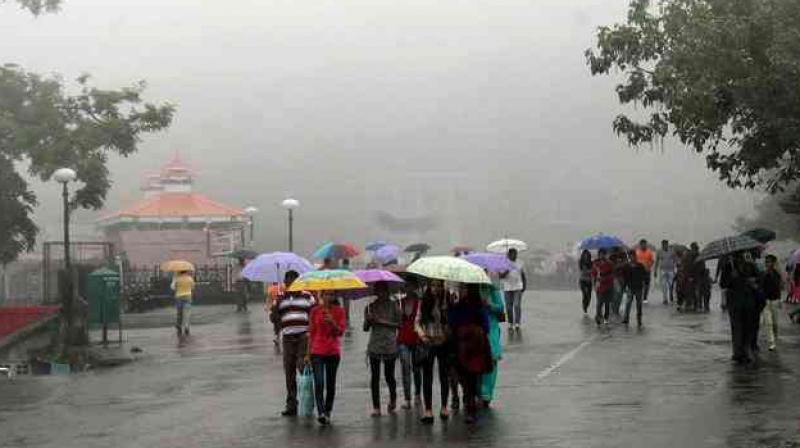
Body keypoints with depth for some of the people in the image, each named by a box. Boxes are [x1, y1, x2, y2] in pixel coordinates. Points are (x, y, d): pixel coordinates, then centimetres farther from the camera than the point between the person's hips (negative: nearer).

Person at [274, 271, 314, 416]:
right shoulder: (280, 298, 13)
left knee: (303, 365, -17)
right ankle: (291, 404, 10)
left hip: (304, 335, -3)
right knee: (289, 372, 4)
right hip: (287, 337, 3)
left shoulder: (307, 296, 7)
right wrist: (277, 303, -8)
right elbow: (274, 318, 7)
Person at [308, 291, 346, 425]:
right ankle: (320, 413, -22)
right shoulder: (315, 311, 2)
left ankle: (328, 413, 18)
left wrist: (332, 322, -20)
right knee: (319, 383, -15)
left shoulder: (339, 311, 2)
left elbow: (340, 332, -1)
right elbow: (311, 332, 7)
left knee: (331, 384, 8)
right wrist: (308, 352, 5)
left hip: (333, 352, 1)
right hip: (317, 352, -1)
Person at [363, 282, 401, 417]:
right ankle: (376, 407, 4)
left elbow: (398, 324, -3)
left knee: (389, 375, 3)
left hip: (389, 345, -1)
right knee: (375, 376, -1)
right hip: (374, 345, 1)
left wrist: (382, 321, -12)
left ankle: (393, 399, 31)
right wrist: (368, 320, -14)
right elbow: (366, 328, 7)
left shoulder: (393, 306, 2)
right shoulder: (371, 306, 6)